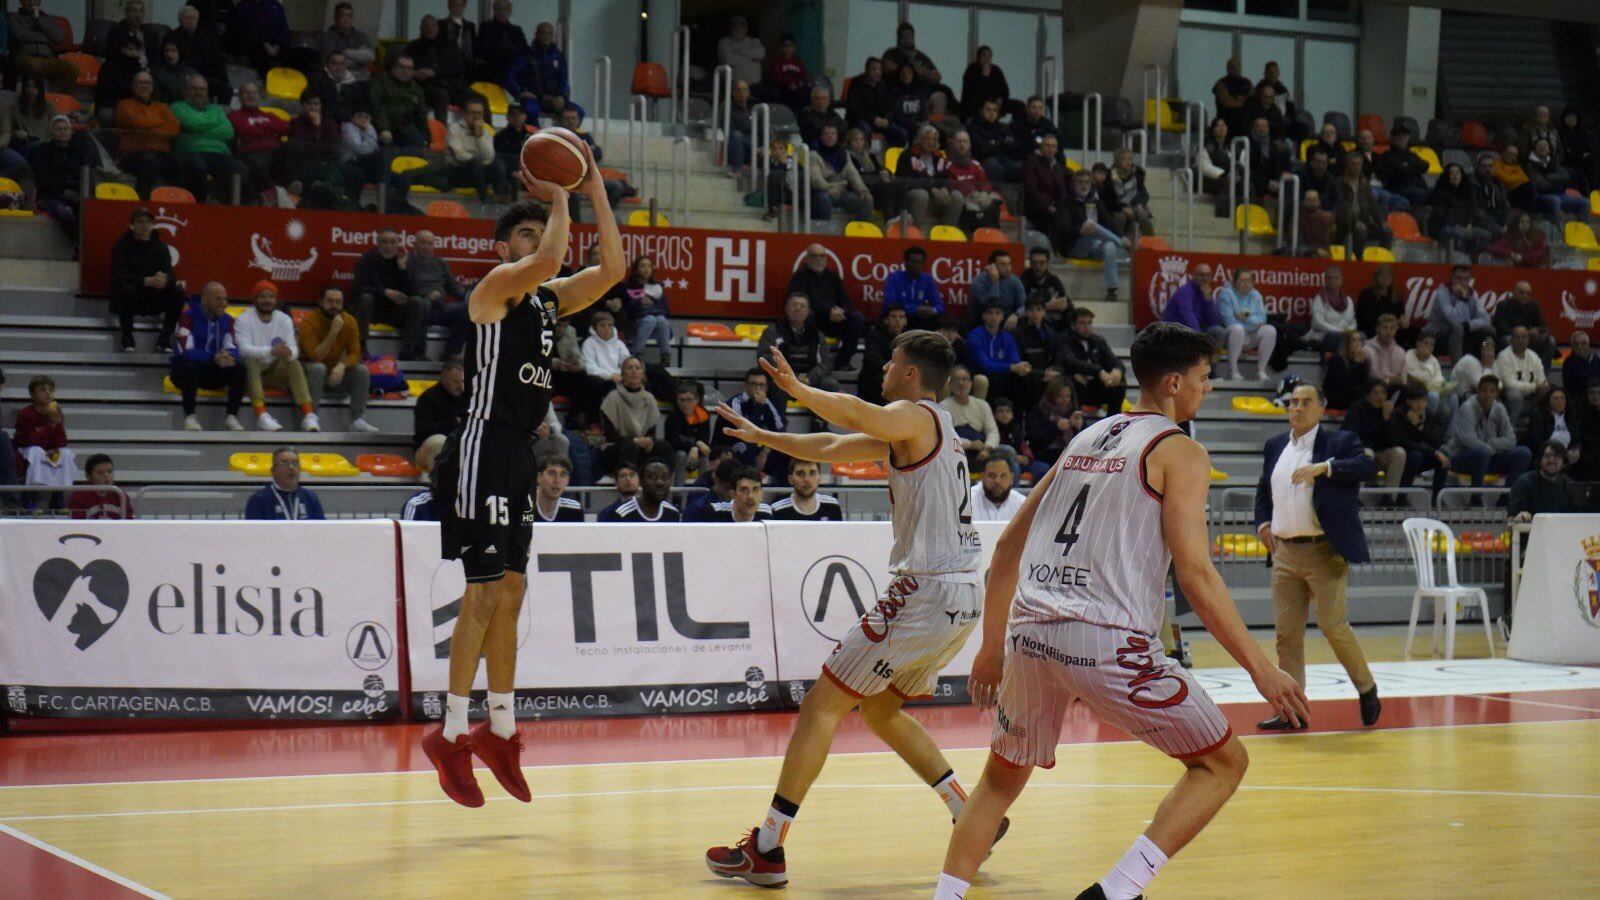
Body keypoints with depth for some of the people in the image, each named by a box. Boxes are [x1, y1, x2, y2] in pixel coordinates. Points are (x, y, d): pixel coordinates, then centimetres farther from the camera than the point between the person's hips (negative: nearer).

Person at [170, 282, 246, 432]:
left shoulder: (226, 320, 5)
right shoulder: (188, 316, -14)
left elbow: (233, 349, -1)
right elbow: (185, 351, -23)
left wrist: (227, 356, -27)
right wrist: (213, 358, -36)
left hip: (212, 372, 5)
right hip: (184, 369, -5)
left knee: (239, 369, -19)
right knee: (191, 366, -38)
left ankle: (232, 418, -16)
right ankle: (189, 417, -29)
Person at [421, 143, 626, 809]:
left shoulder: (547, 299, 16)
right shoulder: (495, 286, -7)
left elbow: (611, 268, 9)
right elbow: (547, 260, -27)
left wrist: (595, 190, 6)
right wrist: (558, 200, -13)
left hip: (519, 454, 9)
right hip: (485, 447, -9)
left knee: (509, 592, 12)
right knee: (485, 592, -10)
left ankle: (500, 730, 20)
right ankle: (451, 736, -4)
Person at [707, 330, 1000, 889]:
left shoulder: (915, 416, -7)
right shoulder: (925, 428, 22)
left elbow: (856, 413, -32)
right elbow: (831, 448, 29)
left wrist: (795, 387, -23)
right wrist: (759, 436, 33)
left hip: (925, 592, -10)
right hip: (963, 597, 10)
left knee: (822, 704, -5)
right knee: (879, 708, 23)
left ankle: (766, 848, -5)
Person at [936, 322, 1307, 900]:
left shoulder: (1087, 439, 21)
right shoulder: (1179, 452, 2)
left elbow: (1008, 545, 23)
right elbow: (1195, 574, -8)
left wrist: (992, 646, 30)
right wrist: (1260, 667, -5)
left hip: (1029, 633, 7)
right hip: (1106, 640, -7)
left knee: (1002, 778, 26)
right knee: (1223, 762, 7)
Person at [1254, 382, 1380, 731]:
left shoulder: (1339, 442, -2)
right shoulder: (1275, 447, 14)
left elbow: (1368, 466, -20)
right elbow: (1263, 491, 26)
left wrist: (1324, 467, -30)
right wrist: (1262, 523, 9)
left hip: (1324, 552, -5)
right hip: (1284, 552, 6)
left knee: (1332, 624, -8)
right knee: (1287, 633, 4)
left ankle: (1366, 688, 14)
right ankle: (1292, 711, 8)